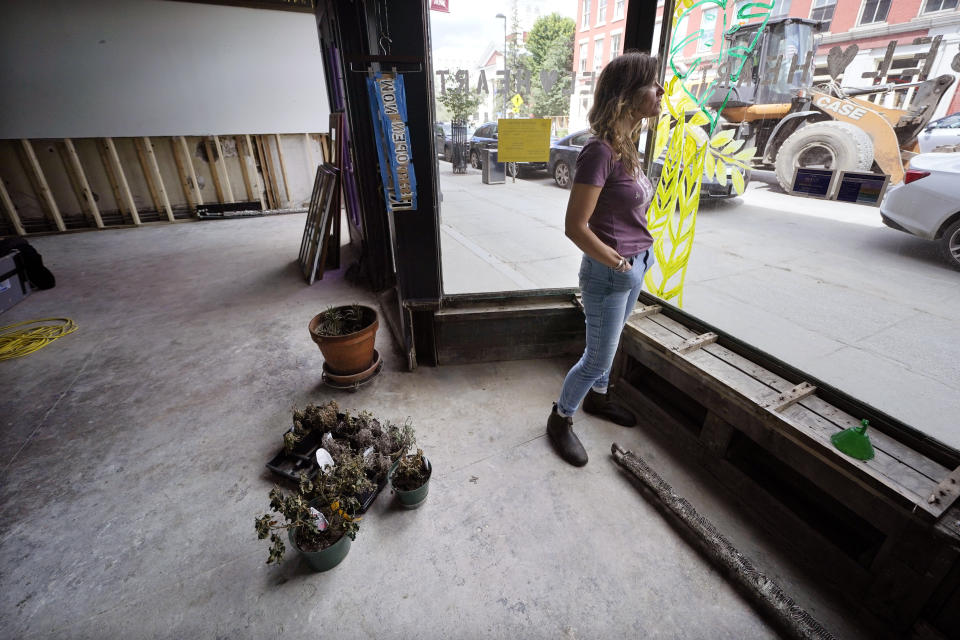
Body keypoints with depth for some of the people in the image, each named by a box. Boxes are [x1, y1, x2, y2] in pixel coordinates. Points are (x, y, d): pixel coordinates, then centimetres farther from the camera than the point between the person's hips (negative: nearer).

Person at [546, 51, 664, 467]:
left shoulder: (627, 144, 7)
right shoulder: (600, 151, -21)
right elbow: (575, 226, -23)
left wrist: (639, 258, 10)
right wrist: (620, 264, -18)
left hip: (635, 268, 9)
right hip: (608, 274, -8)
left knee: (609, 343, 24)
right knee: (598, 357, 5)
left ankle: (597, 397, 48)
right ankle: (560, 419, 27)